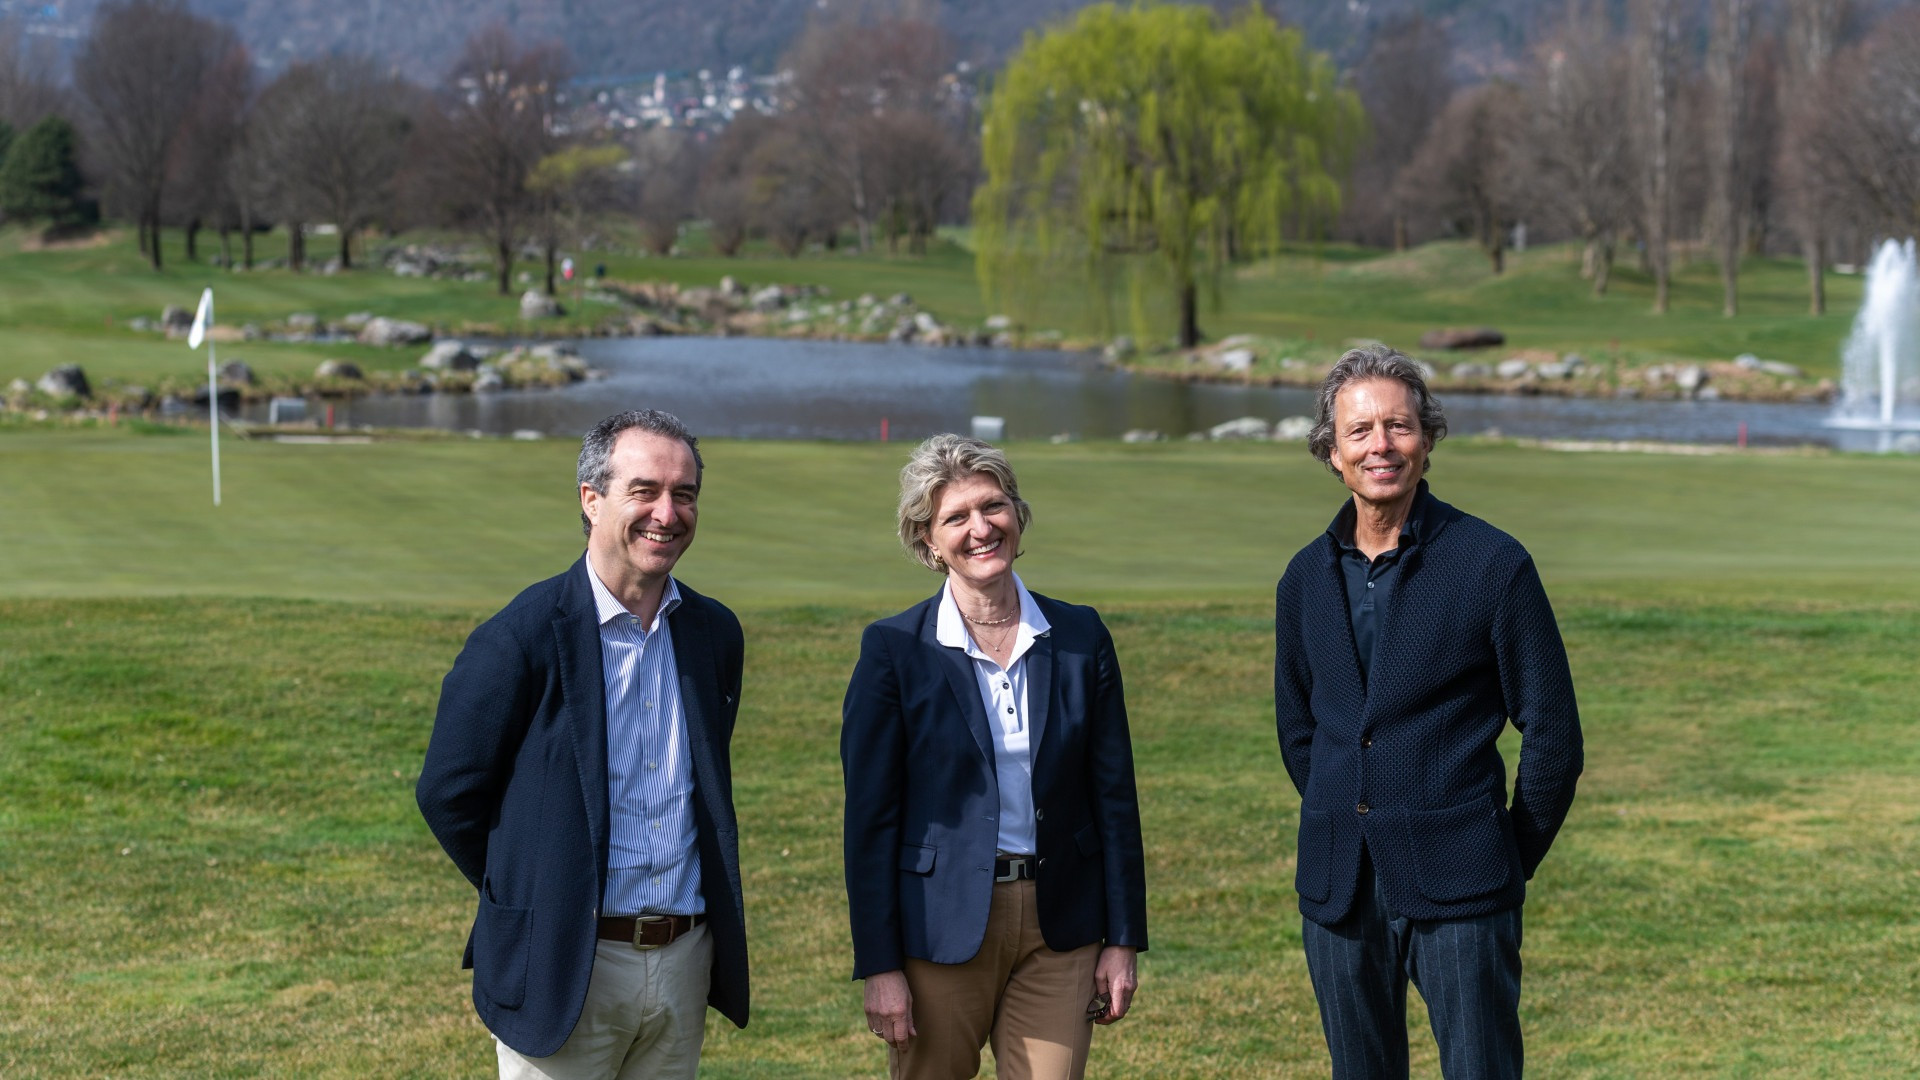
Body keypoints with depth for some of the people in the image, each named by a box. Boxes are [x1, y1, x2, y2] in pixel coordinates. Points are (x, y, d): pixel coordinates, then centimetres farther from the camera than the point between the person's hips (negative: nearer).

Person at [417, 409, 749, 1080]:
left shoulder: (714, 633, 6)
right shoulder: (523, 636, -12)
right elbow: (449, 792, -6)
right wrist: (530, 900, 2)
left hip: (686, 965, 5)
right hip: (565, 967, -5)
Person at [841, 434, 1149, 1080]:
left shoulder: (1081, 638, 4)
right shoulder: (894, 650, -4)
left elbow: (1114, 796, 7)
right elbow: (870, 816, -4)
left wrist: (1123, 939, 4)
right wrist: (880, 967, -8)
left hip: (1059, 930, 2)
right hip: (940, 926, -2)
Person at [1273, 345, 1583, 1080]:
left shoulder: (1492, 564, -5)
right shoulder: (1307, 578, 8)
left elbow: (1553, 736, -2)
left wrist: (1513, 860, 2)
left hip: (1457, 886, -4)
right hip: (1339, 892, 4)